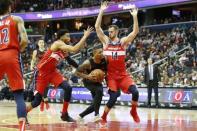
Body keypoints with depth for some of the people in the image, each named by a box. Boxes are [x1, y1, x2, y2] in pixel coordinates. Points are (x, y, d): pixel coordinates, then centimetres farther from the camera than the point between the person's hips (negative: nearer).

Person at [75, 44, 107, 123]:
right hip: (88, 82, -6)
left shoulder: (105, 60, -19)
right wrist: (87, 76, -32)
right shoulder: (88, 63, -28)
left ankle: (81, 116, 24)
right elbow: (77, 72, -20)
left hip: (97, 82, 6)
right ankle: (96, 115, -33)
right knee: (99, 91, -34)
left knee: (96, 103, 4)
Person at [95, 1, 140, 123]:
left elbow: (135, 32, -12)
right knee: (113, 98, -12)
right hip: (111, 75, 0)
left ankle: (134, 112, 8)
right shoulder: (106, 41, 3)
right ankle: (103, 117, 7)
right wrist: (101, 11, -13)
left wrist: (135, 16, -21)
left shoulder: (123, 41, 1)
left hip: (123, 75, 1)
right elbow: (97, 27, -7)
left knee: (135, 92, -17)